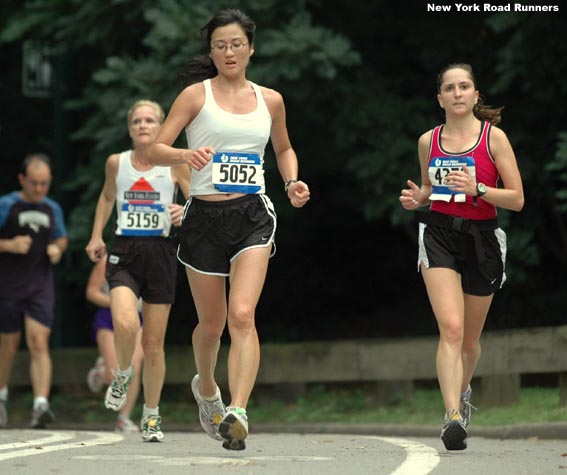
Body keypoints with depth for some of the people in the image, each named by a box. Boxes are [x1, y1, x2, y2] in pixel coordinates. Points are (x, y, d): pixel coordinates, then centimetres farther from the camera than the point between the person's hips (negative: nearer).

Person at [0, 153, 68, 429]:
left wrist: (58, 249, 2)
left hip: (41, 286, 2)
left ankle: (41, 405, -22)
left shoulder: (52, 209, 8)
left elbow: (62, 238, 24)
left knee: (39, 343, -12)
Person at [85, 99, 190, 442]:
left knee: (154, 343, 5)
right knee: (125, 324, -26)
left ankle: (152, 415, 22)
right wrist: (96, 236, 16)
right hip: (124, 252, 0)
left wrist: (185, 212, -16)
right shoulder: (116, 163, 4)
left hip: (160, 253, 0)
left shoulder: (175, 164, -1)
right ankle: (123, 374, 7)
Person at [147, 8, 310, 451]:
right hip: (205, 216, 0)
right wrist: (185, 155, -28)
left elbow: (284, 149, 26)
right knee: (212, 323, 11)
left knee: (242, 315, -19)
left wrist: (293, 183, 7)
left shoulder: (270, 100, 9)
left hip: (252, 216, 1)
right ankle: (205, 387, 42)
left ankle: (238, 412, -28)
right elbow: (156, 149, -7)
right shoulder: (196, 95, 0)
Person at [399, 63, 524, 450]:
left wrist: (476, 188, -20)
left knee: (470, 339, 13)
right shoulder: (428, 141, 6)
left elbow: (517, 199, -5)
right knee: (451, 328, -21)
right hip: (439, 234, 0)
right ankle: (453, 417, -28)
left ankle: (462, 391, 45)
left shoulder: (493, 137, -3)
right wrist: (417, 197, 1)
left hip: (482, 237, 0)